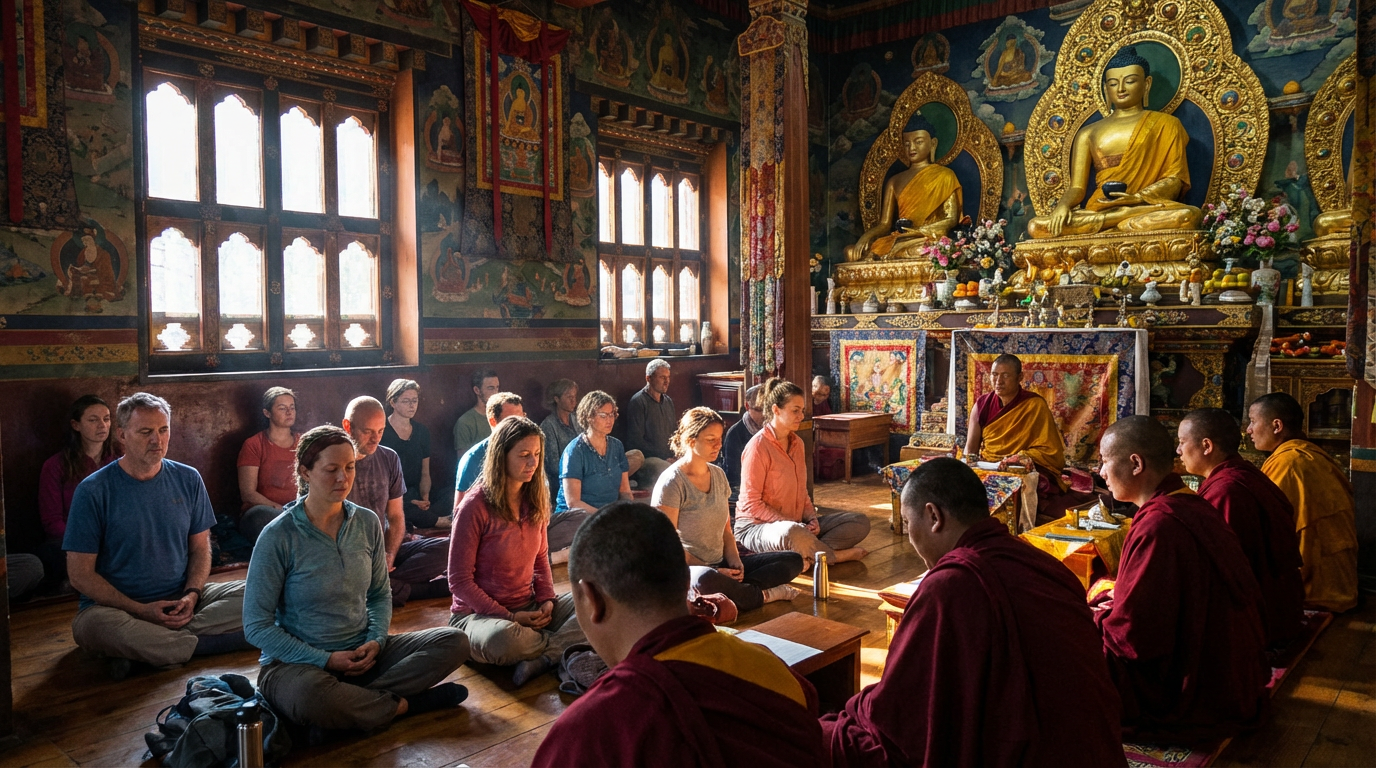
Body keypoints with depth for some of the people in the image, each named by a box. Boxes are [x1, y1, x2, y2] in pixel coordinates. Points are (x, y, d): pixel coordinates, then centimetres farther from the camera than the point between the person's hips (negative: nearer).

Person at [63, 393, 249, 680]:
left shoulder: (187, 479, 5)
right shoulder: (93, 491, -6)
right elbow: (80, 574, -6)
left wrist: (192, 594, -9)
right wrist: (140, 610, -17)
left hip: (181, 601, 3)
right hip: (117, 606, -3)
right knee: (91, 626, -37)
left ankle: (142, 648, -20)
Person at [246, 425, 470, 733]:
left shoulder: (367, 523, 3)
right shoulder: (279, 535, -12)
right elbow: (256, 625, -10)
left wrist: (376, 641, -8)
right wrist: (325, 660, -17)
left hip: (362, 654, 5)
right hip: (296, 662, -5)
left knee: (454, 642, -13)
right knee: (311, 695, -41)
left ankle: (356, 699, -19)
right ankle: (405, 703, -14)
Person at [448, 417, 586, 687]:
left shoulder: (535, 500, 4)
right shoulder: (475, 506, -14)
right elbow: (460, 581, -12)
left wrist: (547, 600, -5)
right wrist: (510, 617, -17)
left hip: (528, 608, 6)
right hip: (477, 612, -5)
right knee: (501, 638, -40)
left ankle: (542, 658, -28)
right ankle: (565, 645, -13)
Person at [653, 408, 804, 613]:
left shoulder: (718, 475, 10)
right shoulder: (672, 482, -13)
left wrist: (734, 561, -5)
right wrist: (714, 571, -17)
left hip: (720, 565, 7)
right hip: (688, 569, -7)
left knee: (793, 560, -2)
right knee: (706, 581, -43)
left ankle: (735, 590, -21)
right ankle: (763, 594, -15)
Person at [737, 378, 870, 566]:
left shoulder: (797, 443, 9)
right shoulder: (759, 446, -15)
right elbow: (750, 504, -17)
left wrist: (812, 518, -3)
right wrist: (791, 523, -20)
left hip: (797, 523, 8)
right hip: (756, 527, -8)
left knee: (860, 522, -1)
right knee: (793, 533, -42)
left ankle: (807, 554, -20)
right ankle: (838, 555, -13)